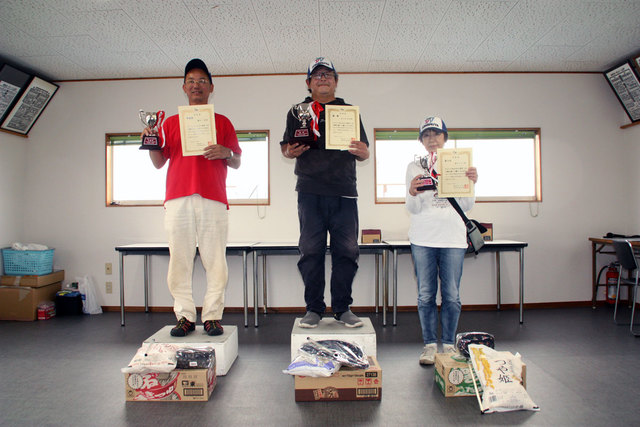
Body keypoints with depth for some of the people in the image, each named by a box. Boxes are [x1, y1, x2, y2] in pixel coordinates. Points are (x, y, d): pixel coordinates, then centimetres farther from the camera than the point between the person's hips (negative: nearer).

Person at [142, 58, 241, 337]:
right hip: (178, 198, 2)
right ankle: (185, 316, 6)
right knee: (179, 259, -2)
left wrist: (226, 153, -8)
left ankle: (213, 316, 3)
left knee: (215, 259, -5)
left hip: (213, 199, -1)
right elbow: (158, 162, 18)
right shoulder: (170, 123, 21)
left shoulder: (222, 122, 18)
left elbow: (237, 163, 14)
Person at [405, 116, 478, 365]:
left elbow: (466, 207, 5)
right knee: (426, 295, 3)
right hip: (423, 240, 0)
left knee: (452, 295, 2)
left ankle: (449, 344, 17)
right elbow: (413, 209, 0)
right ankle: (430, 344, 15)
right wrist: (412, 193, -20)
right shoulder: (414, 167, 7)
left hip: (453, 239, 1)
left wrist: (471, 184, -12)